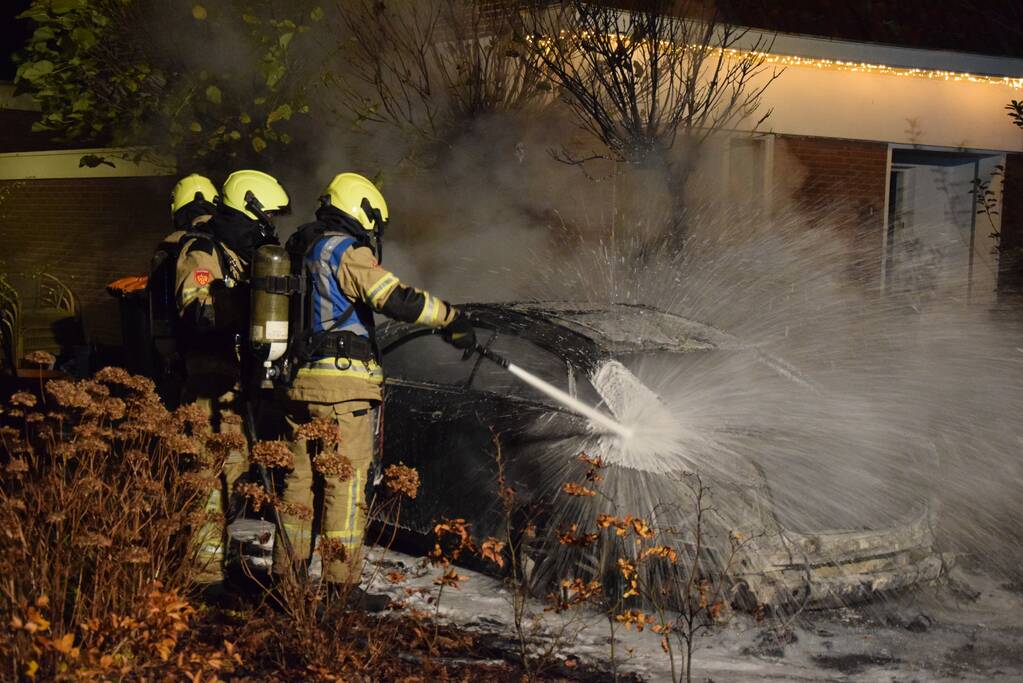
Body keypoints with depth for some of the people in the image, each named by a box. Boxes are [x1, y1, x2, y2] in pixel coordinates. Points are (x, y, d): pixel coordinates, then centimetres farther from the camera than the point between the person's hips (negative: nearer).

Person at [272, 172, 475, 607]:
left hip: (298, 382, 8)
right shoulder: (346, 251, -10)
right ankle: (342, 585, 0)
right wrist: (451, 318, -11)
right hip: (342, 382, -8)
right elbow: (394, 298, -20)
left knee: (299, 478, 13)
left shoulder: (299, 249, 17)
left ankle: (287, 574, 19)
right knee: (346, 484, -3)